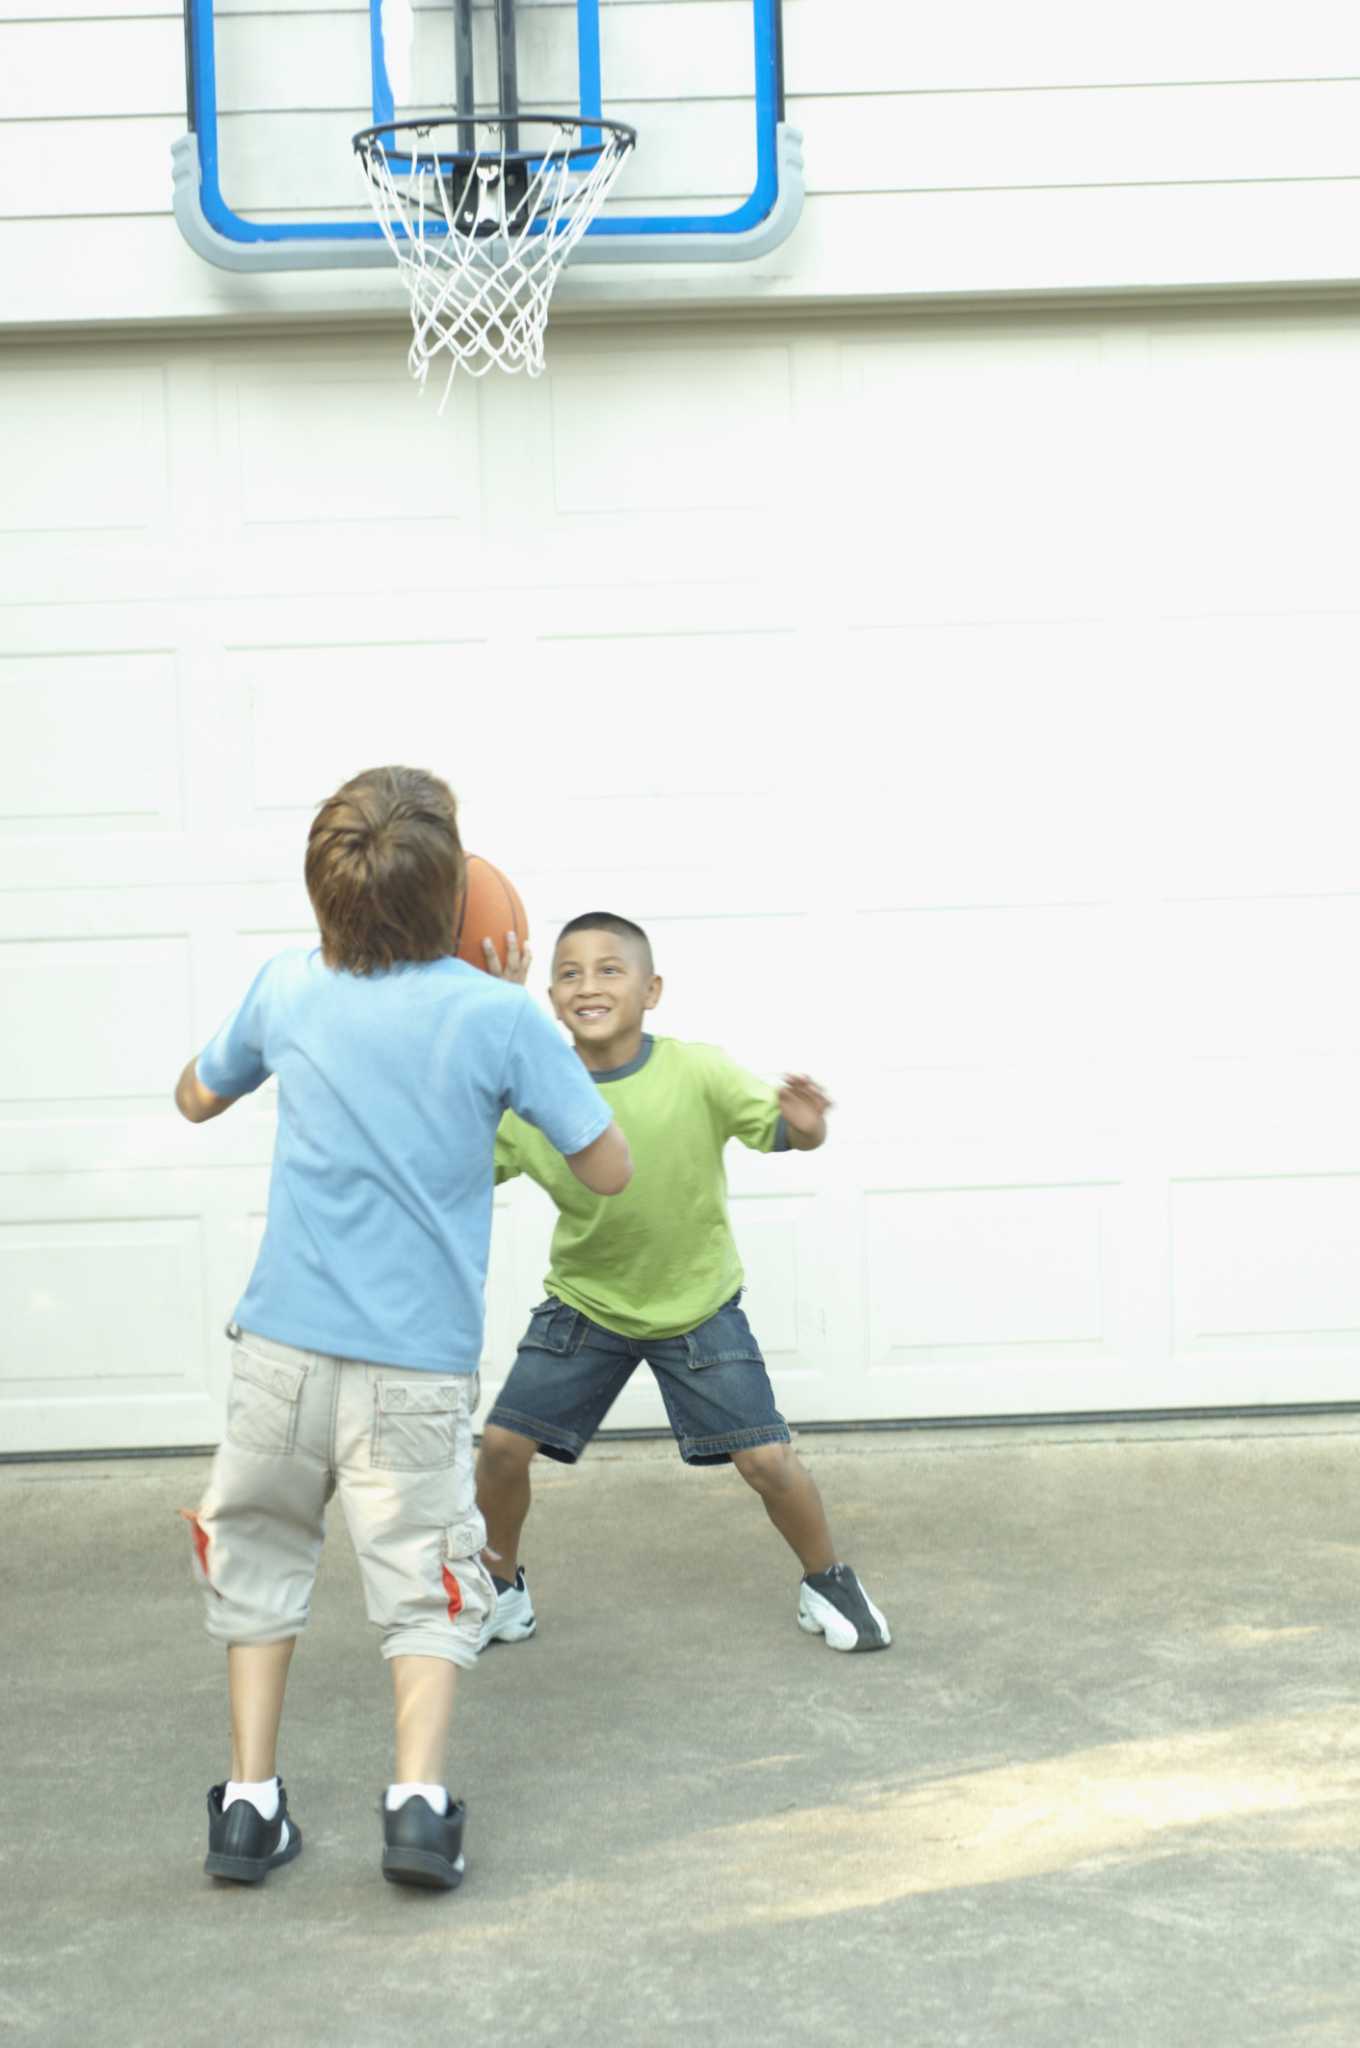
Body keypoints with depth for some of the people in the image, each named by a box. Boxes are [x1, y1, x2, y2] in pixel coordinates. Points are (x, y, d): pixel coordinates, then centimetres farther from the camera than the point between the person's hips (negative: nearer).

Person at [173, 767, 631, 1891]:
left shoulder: (288, 990, 0)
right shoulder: (499, 1017, -11)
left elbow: (197, 1097, 19)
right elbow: (608, 1170, -5)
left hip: (284, 1344, 3)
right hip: (418, 1360, -2)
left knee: (257, 1557, 17)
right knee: (425, 1580, 9)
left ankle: (249, 1800, 15)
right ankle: (419, 1798, -7)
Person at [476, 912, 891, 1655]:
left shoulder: (696, 1072, -21)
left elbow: (781, 1130, -21)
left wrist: (804, 1124, -46)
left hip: (698, 1306, -2)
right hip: (583, 1304, 2)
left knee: (767, 1459, -6)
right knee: (502, 1444, -5)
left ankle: (828, 1585, 22)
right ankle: (500, 1591, 22)